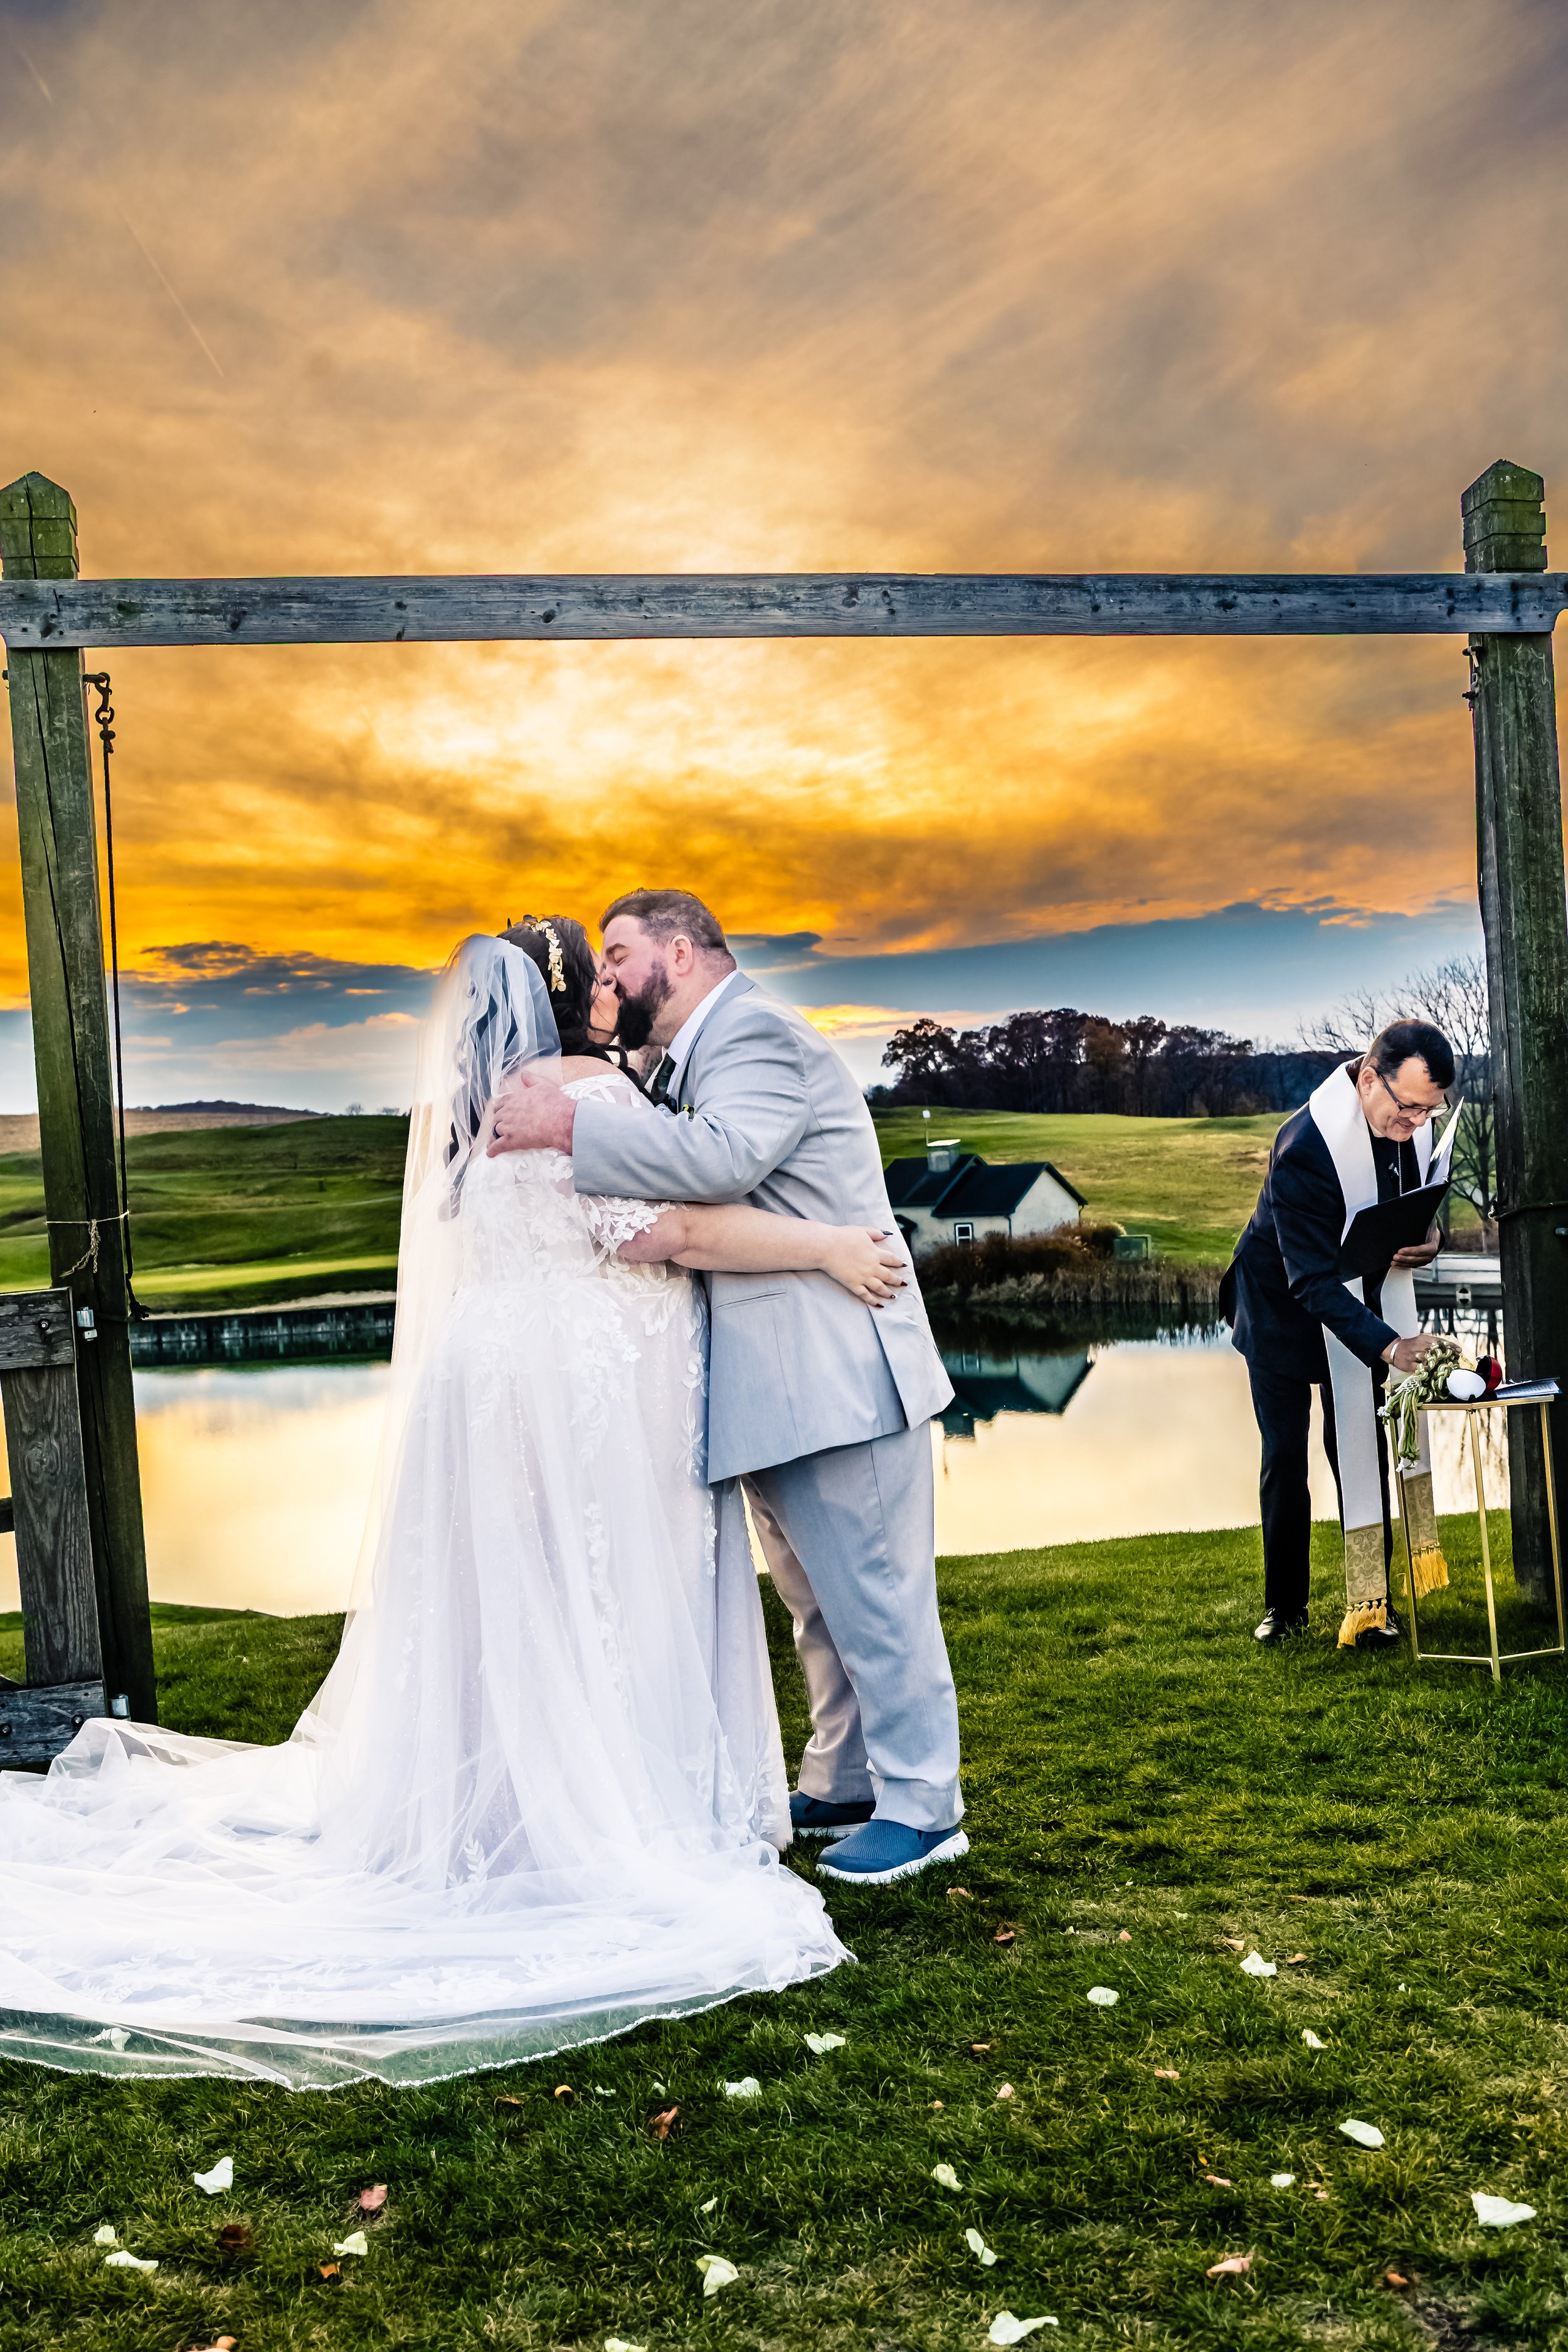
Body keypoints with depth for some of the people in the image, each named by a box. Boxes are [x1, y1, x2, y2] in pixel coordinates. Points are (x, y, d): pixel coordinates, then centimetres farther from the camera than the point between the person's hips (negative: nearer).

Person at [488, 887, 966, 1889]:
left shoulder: (757, 1029, -11)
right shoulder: (687, 1064, 20)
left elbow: (722, 1159, -28)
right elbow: (680, 1198, 24)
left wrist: (568, 1126, -23)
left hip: (836, 1374, -10)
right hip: (776, 1387, 10)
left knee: (871, 1596, -1)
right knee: (822, 1604, 18)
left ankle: (920, 1808, 11)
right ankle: (843, 1785, 31)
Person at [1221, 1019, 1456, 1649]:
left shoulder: (1413, 1121, -14)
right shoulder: (1303, 1146, -36)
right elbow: (1313, 1280, -37)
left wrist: (1424, 1241, -16)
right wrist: (1389, 1347, -48)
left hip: (1366, 1298, 5)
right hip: (1284, 1307, -5)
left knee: (1360, 1450, 2)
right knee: (1284, 1458, 1)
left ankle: (1369, 1603, 12)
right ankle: (1285, 1607, 15)